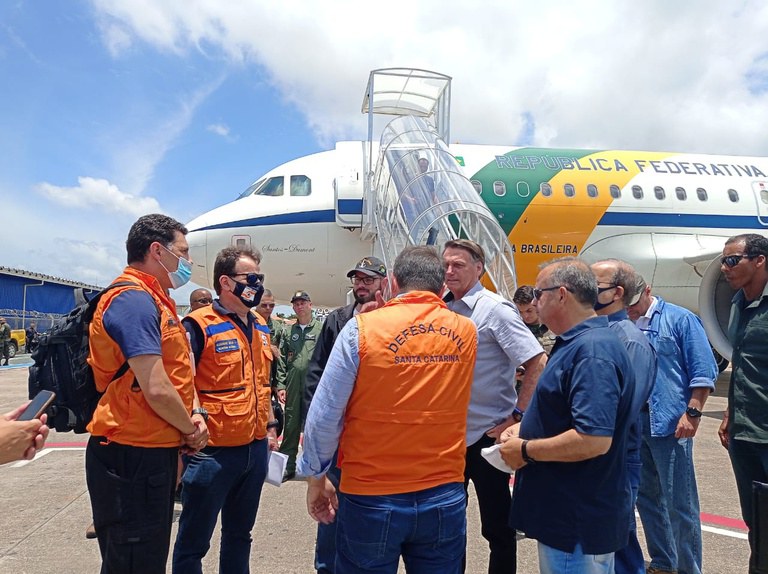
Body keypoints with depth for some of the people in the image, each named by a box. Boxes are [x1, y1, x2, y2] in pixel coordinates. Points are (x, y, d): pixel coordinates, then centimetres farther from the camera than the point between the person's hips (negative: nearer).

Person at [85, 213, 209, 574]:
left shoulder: (155, 300, 13)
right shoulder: (134, 300, -18)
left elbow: (177, 374, 15)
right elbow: (156, 390, -25)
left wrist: (195, 415, -2)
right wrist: (190, 431, -9)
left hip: (156, 450, 10)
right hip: (133, 456, -10)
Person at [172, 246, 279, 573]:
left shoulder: (260, 326, 10)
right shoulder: (199, 324, -13)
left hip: (256, 448, 7)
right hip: (213, 450, -7)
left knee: (240, 534, 22)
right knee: (193, 542, 10)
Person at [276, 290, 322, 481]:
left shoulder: (321, 328, -2)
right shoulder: (289, 332, 11)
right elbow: (282, 361, 10)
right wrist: (280, 385, 3)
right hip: (292, 386, 4)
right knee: (290, 427, 10)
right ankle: (288, 467, 21)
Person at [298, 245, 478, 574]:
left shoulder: (362, 328, -11)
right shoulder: (467, 333, -1)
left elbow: (324, 415, -9)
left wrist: (316, 477, 6)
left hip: (371, 500, -2)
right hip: (445, 500, 3)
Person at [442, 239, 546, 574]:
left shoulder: (494, 309, -13)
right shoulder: (446, 311, 5)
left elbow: (538, 362, -18)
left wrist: (518, 416, -18)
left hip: (487, 434, -6)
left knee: (496, 524, 8)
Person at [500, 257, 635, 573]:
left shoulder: (593, 351, -24)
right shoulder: (577, 343, 11)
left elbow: (594, 439, -32)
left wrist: (526, 450, -19)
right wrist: (524, 426, 6)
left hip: (578, 522, -10)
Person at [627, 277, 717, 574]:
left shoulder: (680, 319, -4)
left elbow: (704, 370, -8)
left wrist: (692, 412, -14)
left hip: (669, 423, -6)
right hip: (633, 423, 6)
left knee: (678, 502, 0)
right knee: (646, 496, 15)